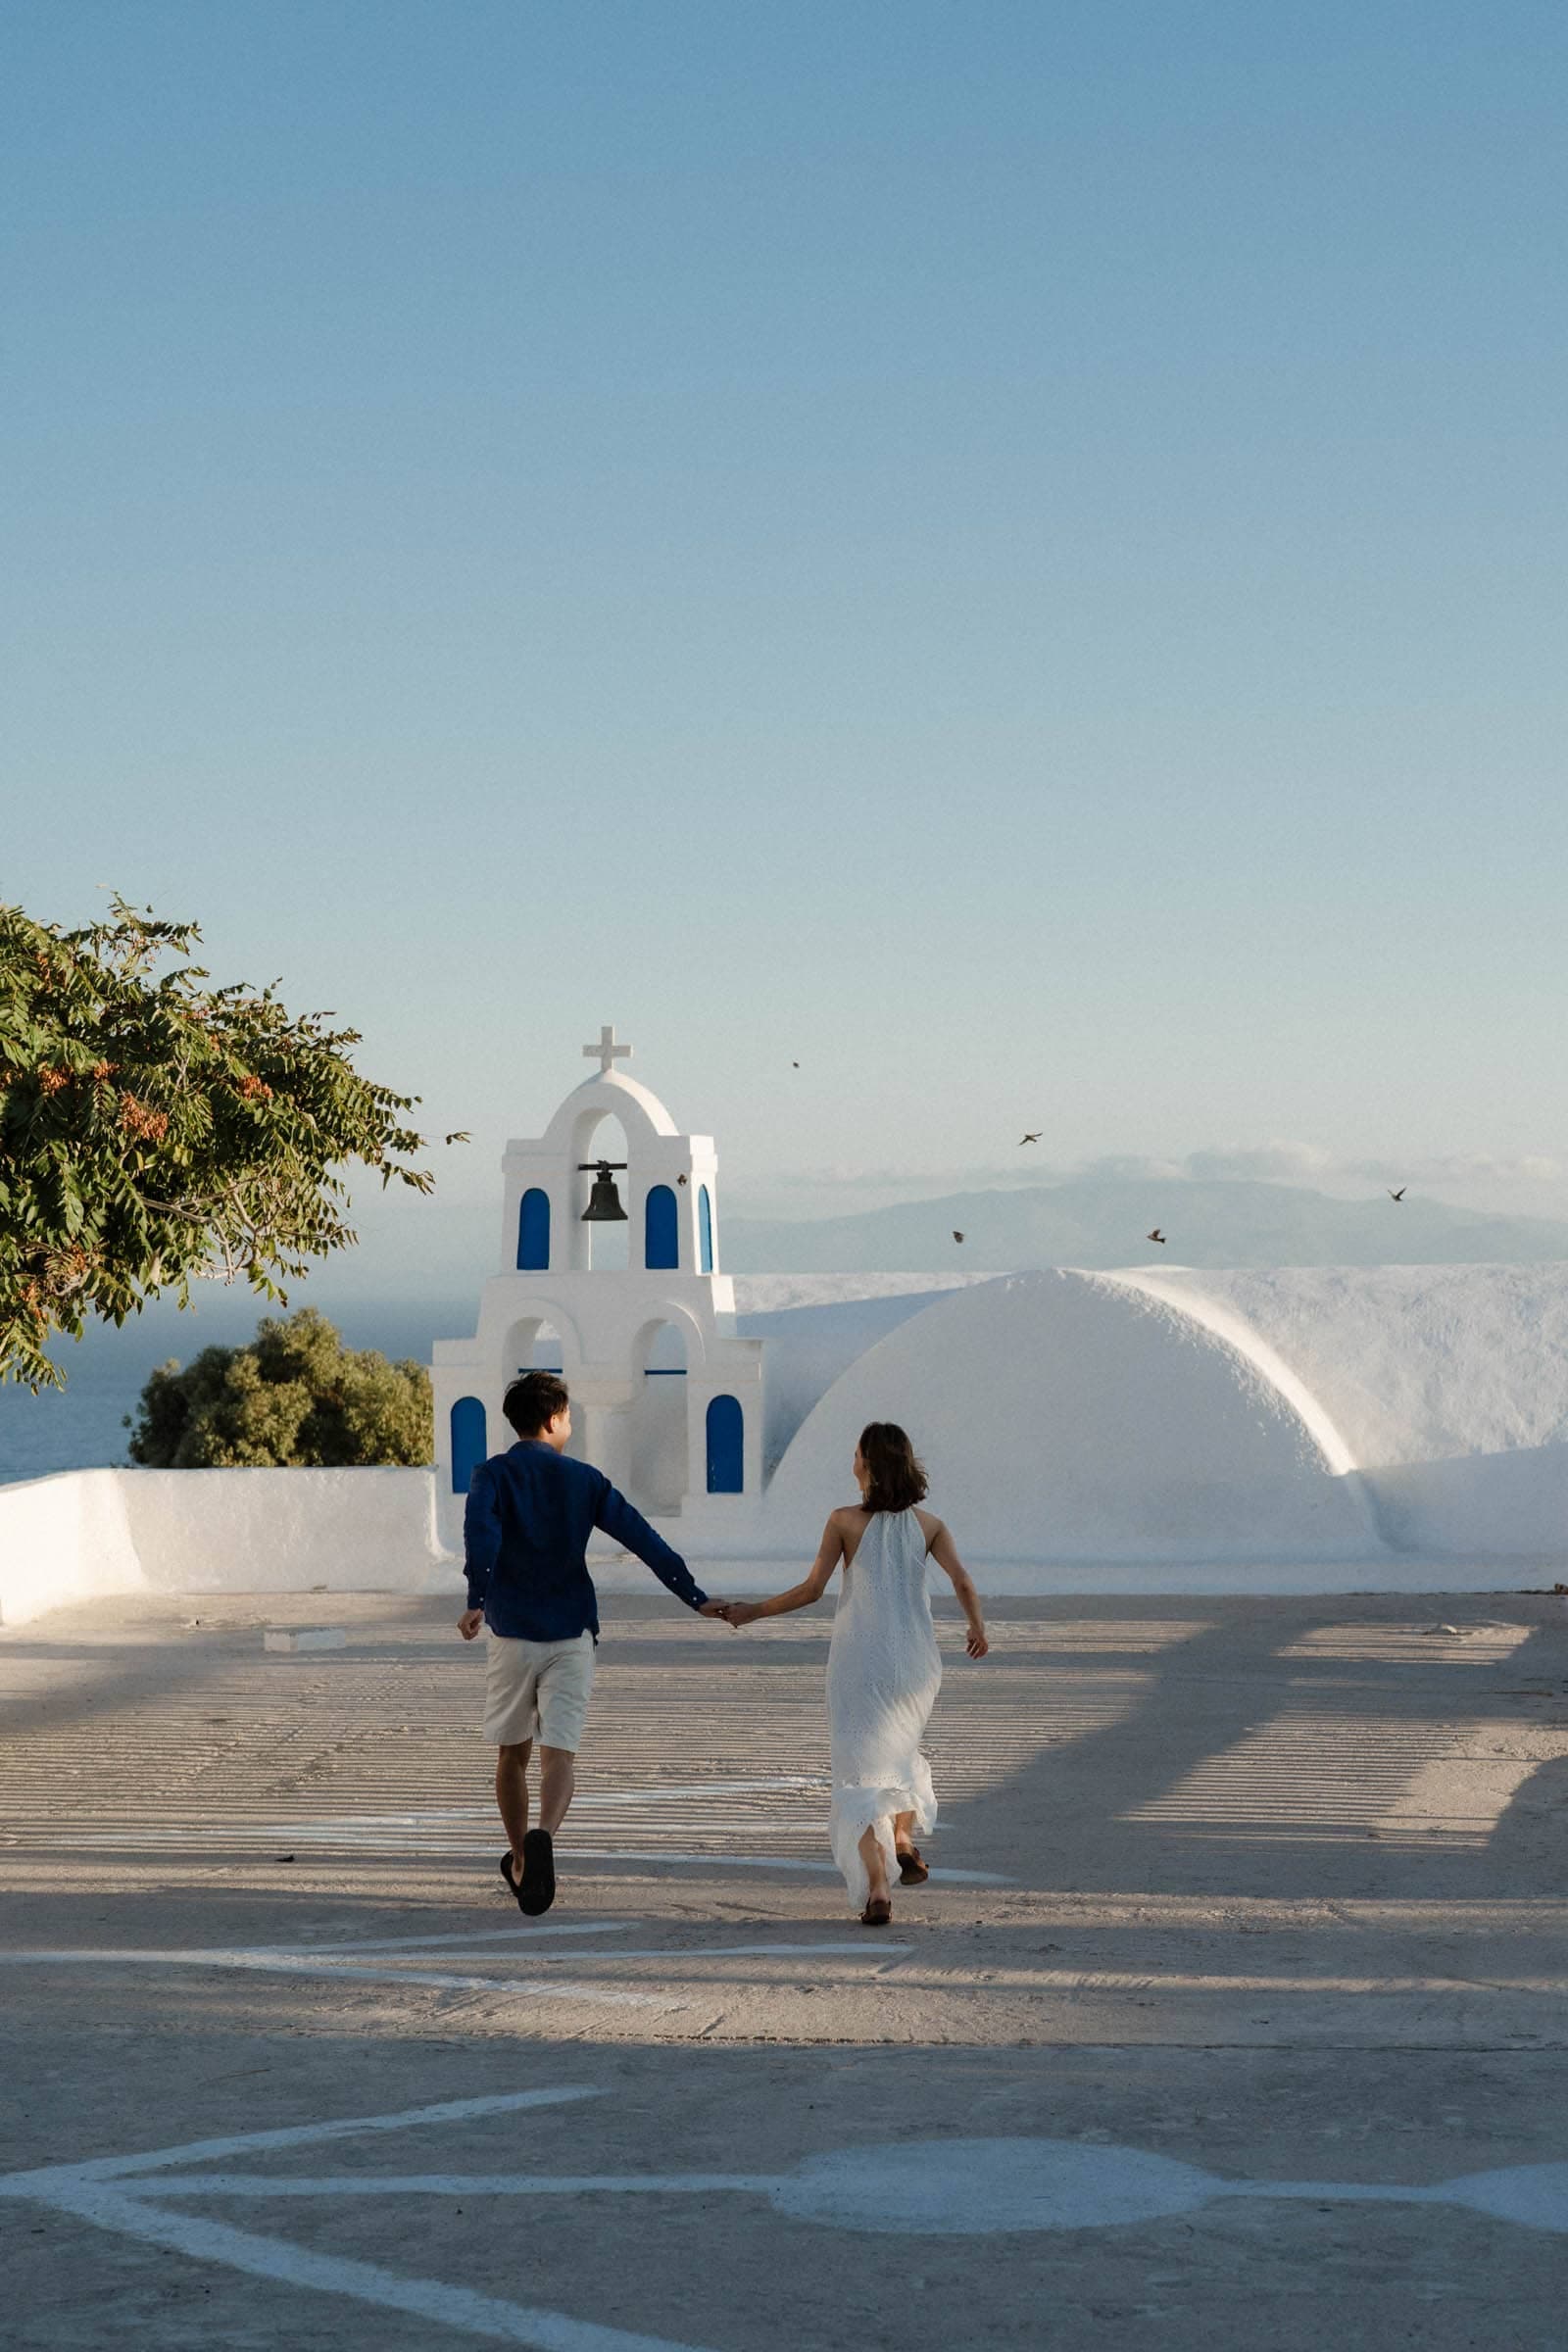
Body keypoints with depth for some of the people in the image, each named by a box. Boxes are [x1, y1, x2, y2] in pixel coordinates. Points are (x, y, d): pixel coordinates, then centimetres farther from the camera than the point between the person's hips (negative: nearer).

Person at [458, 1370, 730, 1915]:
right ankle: (542, 1838, -36)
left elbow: (481, 1532, -20)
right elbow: (643, 1538, 1)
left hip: (512, 1632, 0)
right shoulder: (584, 1480, 6)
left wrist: (478, 1600, -31)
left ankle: (520, 1862, 28)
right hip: (571, 1635, 0)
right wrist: (695, 1598, 4)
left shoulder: (493, 1475, 0)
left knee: (512, 1753, 17)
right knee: (560, 1752, -7)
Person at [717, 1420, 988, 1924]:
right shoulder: (927, 1524, 1)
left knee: (861, 1769, 1)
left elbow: (811, 1590, -6)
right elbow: (963, 1583, -6)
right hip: (914, 1659, 3)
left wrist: (753, 1611, 7)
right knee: (901, 1748, 30)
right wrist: (977, 1627, 13)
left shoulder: (845, 1521, -6)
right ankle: (903, 1837, 13)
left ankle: (877, 1888, -10)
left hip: (859, 1660, -3)